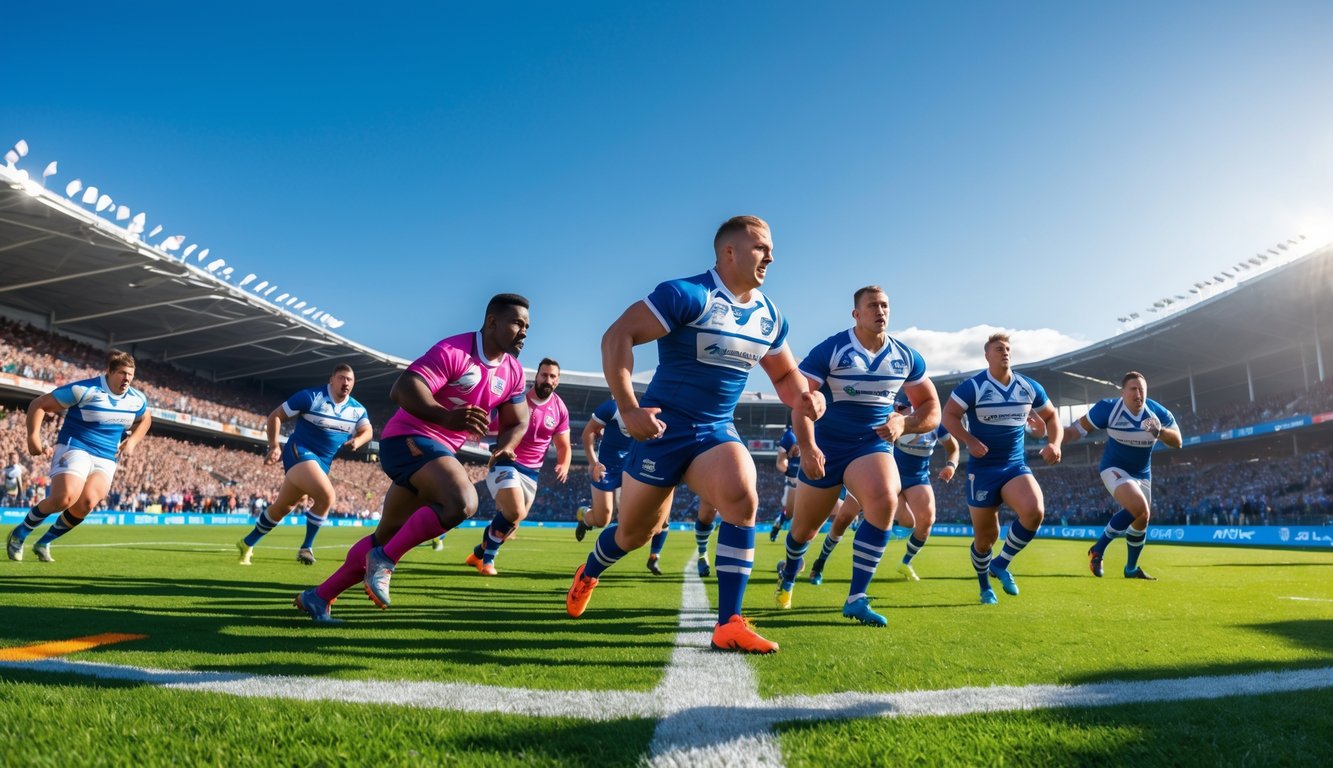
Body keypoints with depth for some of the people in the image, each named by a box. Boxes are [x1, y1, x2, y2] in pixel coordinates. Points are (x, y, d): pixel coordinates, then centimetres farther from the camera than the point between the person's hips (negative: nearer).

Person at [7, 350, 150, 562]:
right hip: (74, 449, -5)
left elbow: (145, 419, 26)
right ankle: (19, 534, 5)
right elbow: (38, 404, -8)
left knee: (86, 503, -16)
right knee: (65, 498, -23)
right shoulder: (85, 390, -14)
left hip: (106, 459, 5)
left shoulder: (137, 399, 4)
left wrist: (132, 441, 9)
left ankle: (44, 543, 7)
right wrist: (33, 436, -16)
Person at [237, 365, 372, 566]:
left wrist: (357, 440, -15)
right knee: (327, 497, -27)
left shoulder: (357, 409, 4)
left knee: (283, 507, 19)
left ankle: (247, 543, 37)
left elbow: (367, 431, 9)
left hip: (322, 463, 7)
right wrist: (274, 446, -15)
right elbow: (275, 416, -6)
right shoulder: (311, 397, -11)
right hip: (300, 453, -7)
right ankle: (306, 547, -10)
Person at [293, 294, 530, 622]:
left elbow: (517, 423, 14)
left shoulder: (513, 372, 6)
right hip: (409, 440, -9)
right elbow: (402, 389, -28)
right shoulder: (453, 351, -18)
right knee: (463, 502, -31)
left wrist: (504, 447, -9)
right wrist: (446, 417, -45)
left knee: (387, 535, 15)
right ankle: (384, 559, -14)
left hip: (438, 450, 9)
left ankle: (318, 596, 29)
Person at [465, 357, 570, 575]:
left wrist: (563, 465, -12)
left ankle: (480, 552, 38)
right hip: (505, 465, -5)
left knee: (511, 522, 11)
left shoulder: (560, 409, 2)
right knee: (516, 513, -24)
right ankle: (487, 557, 0)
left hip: (531, 473, 5)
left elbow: (563, 445, 9)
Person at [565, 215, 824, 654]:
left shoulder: (769, 317, 6)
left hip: (717, 431, 5)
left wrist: (804, 397, -3)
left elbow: (784, 374, 20)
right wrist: (627, 408, -26)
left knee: (743, 500, -25)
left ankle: (729, 624, -14)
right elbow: (618, 336, -20)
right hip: (664, 428, -4)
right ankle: (588, 574, 45)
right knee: (636, 531, 10)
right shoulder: (688, 294, -16)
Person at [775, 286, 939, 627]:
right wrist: (806, 446, -22)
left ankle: (856, 598, -20)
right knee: (805, 528, 9)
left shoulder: (907, 357, 1)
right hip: (827, 447, -2)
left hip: (874, 446, 2)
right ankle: (788, 575, 47)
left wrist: (903, 424, -11)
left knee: (885, 501, -31)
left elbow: (932, 409, 9)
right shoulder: (829, 350, -10)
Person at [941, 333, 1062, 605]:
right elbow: (948, 415, -11)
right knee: (985, 537, 4)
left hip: (1016, 466, 3)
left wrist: (1054, 443, 0)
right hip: (983, 469, -3)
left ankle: (1001, 564, -1)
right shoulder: (972, 387, -8)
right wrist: (970, 441, -26)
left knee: (1034, 511, -26)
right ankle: (985, 587, 31)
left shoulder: (1030, 387, 5)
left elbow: (1051, 416, 17)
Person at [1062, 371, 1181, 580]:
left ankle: (1131, 569, 36)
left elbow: (1177, 441, -9)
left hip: (1142, 475, 6)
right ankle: (1098, 550, -12)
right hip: (1115, 469, -5)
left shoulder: (1158, 413, -10)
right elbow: (1078, 428, -13)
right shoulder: (1108, 408, -20)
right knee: (1140, 510, -28)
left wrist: (1159, 431, -30)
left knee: (1142, 519, 14)